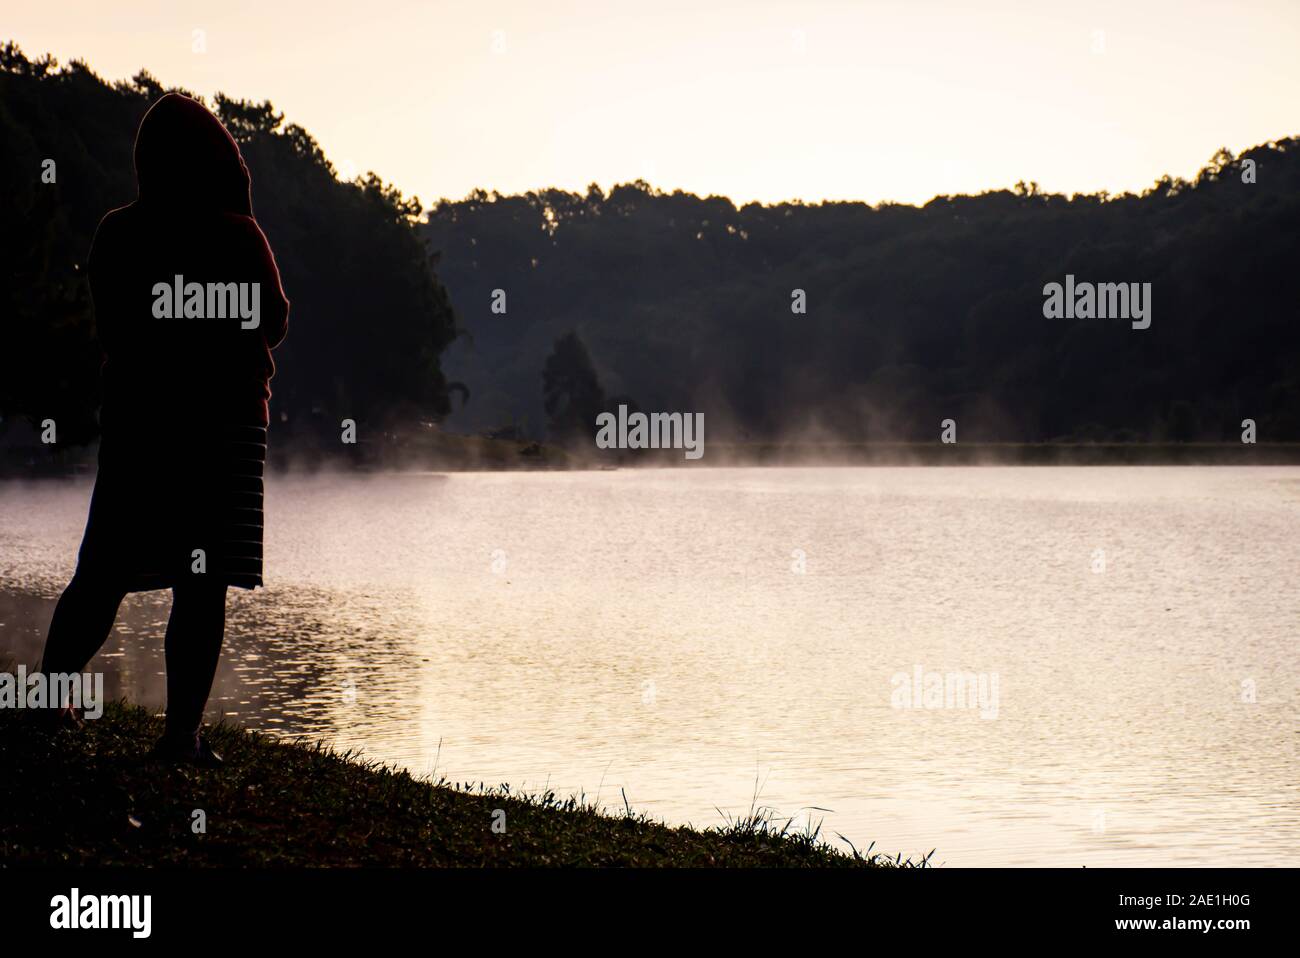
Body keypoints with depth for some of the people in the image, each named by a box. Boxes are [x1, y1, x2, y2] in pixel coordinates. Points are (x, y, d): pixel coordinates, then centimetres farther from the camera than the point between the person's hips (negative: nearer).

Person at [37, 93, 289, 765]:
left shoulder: (116, 235, 0)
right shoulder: (239, 237, -8)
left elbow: (107, 329, 11)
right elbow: (273, 324, 5)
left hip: (135, 414, 3)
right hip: (225, 419, -3)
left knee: (102, 576, 13)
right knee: (202, 587, -1)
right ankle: (181, 733, -2)